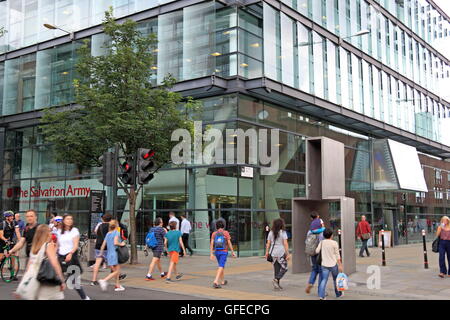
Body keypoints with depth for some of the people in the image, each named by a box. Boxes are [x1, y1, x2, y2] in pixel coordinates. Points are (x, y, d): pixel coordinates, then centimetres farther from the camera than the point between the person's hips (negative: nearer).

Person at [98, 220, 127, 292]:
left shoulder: (107, 234, 12)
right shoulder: (116, 232, -8)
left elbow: (103, 245, 9)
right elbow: (115, 242, -22)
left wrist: (101, 253, 19)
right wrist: (121, 244, -6)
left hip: (109, 254, 8)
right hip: (115, 254, -8)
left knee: (117, 271, 14)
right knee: (116, 271, -4)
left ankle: (118, 286, 14)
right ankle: (104, 280, -18)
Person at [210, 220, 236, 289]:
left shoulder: (214, 233, 1)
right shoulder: (226, 233, -6)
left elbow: (211, 244, -6)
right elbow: (229, 243, -8)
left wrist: (211, 254, -6)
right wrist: (232, 252, 0)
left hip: (217, 252, 4)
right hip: (224, 252, -4)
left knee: (221, 266, 22)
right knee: (220, 267, -10)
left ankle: (223, 281, 32)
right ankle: (216, 282, -26)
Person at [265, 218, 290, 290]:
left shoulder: (271, 232, 6)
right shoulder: (283, 232, -8)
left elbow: (268, 243, 4)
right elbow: (285, 244, -12)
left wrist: (267, 252, 9)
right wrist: (288, 254, -11)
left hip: (273, 253, 5)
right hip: (281, 253, -5)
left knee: (277, 268, 12)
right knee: (284, 268, 7)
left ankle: (277, 285, 14)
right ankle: (276, 279, -10)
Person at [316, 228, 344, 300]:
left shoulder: (322, 242, -1)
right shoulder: (334, 243, -9)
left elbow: (317, 251, 0)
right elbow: (337, 255, -8)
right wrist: (340, 265, -5)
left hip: (324, 264, 2)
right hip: (333, 264, -2)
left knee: (324, 279, 0)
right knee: (336, 279, 17)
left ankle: (321, 295, -13)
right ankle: (338, 293, 32)